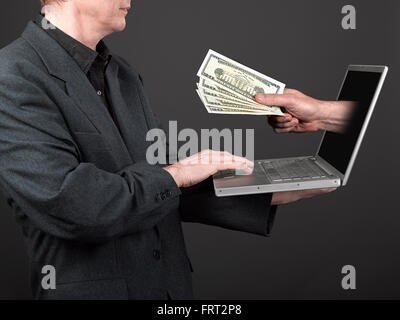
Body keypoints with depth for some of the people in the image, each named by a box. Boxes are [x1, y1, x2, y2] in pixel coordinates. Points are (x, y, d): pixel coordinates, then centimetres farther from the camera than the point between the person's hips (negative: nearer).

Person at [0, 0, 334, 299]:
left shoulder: (124, 75, 9)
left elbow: (169, 192, 8)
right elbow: (66, 205, -26)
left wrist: (275, 195, 1)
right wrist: (175, 173, -14)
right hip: (95, 288, -7)